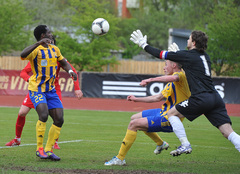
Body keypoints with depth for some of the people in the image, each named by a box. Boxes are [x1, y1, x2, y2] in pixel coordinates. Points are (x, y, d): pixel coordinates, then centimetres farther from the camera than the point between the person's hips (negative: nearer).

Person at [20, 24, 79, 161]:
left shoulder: (54, 49, 11)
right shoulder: (36, 50, -12)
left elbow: (63, 63, 23)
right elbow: (23, 55, -33)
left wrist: (70, 71, 1)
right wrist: (39, 44, -42)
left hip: (50, 90, 7)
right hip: (36, 89, -7)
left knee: (59, 120, -2)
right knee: (43, 115, -26)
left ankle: (48, 150, 8)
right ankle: (39, 148, -14)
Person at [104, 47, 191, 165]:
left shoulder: (180, 75, -14)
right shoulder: (171, 84, 19)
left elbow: (174, 78, -40)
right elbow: (158, 98, 27)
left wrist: (151, 79, -47)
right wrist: (137, 99, 28)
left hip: (169, 120, -10)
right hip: (164, 112, 10)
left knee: (134, 124, -18)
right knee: (135, 118, 22)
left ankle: (120, 159, -12)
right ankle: (160, 144, 29)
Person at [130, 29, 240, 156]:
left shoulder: (187, 55, 1)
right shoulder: (205, 56, 20)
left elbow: (161, 54, 7)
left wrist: (143, 45, 19)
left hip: (201, 98, -7)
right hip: (215, 97, 7)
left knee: (172, 113, 12)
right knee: (228, 132, 0)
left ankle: (185, 145, 3)